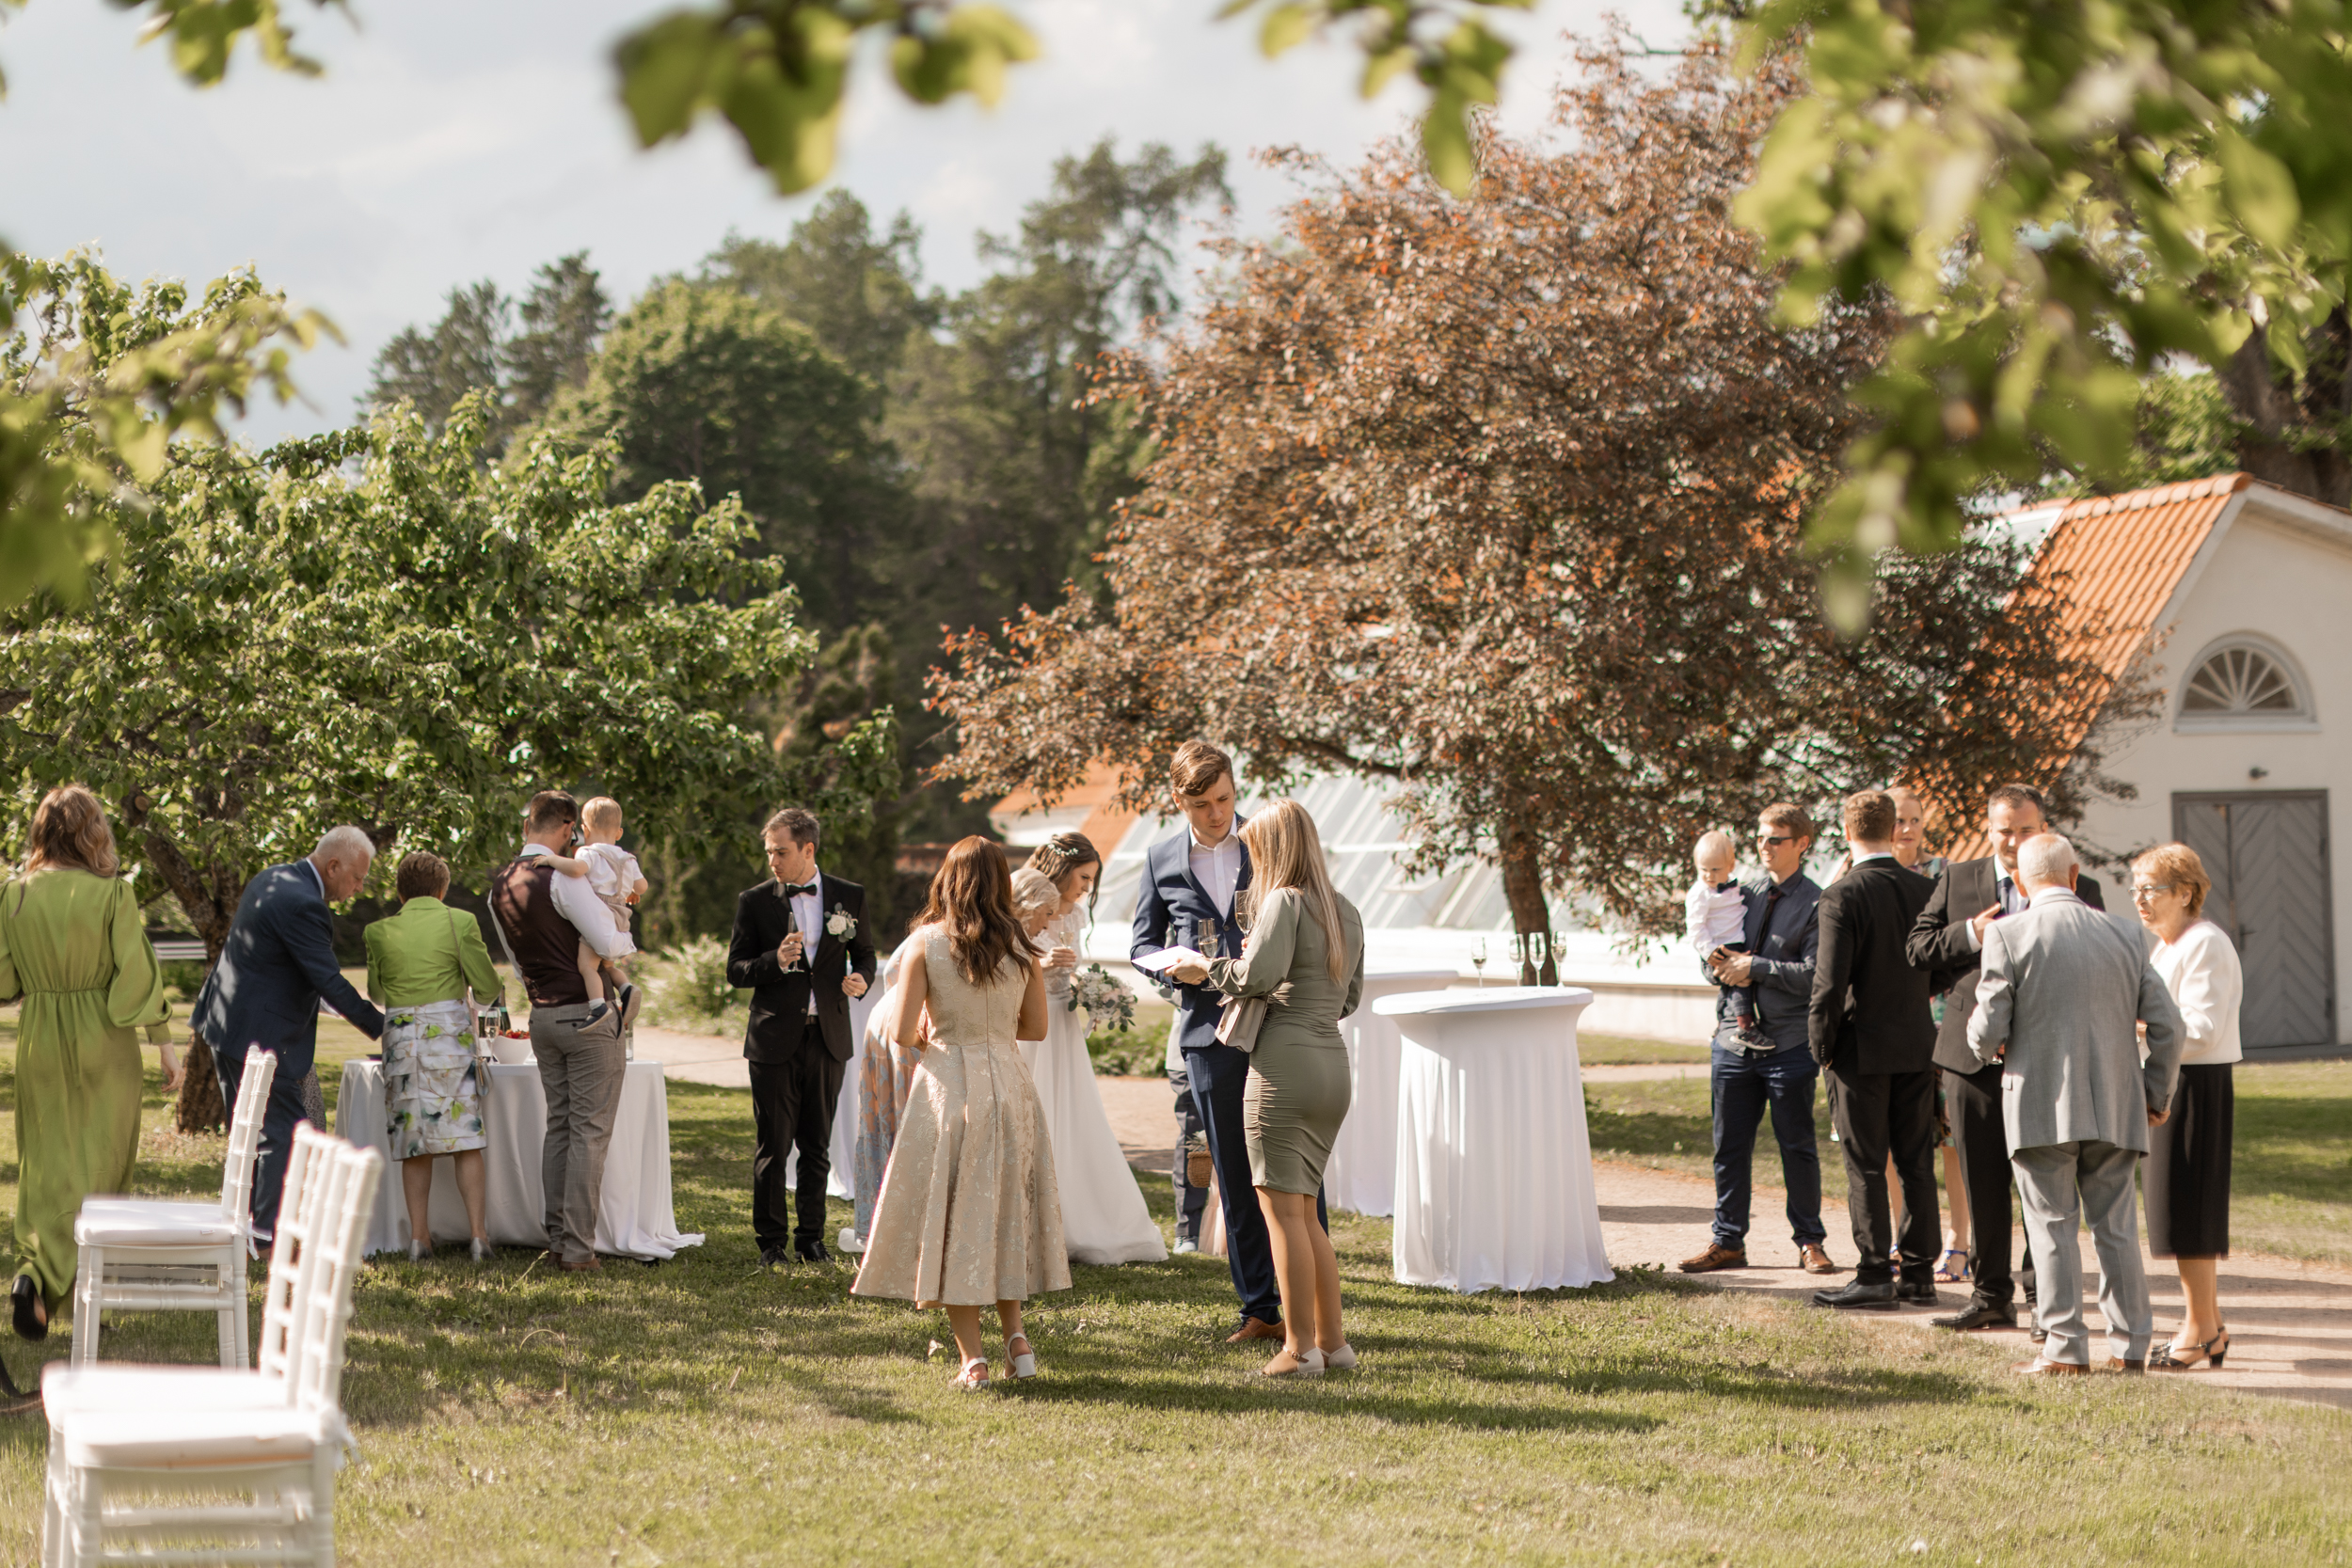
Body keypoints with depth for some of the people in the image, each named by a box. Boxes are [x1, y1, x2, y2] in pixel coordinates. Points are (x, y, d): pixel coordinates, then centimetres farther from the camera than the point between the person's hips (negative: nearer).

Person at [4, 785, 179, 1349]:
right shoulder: (113, 895, -12)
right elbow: (138, 971, -12)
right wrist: (164, 1041, -6)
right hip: (104, 1044, -3)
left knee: (46, 1165, 12)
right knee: (99, 1164, 7)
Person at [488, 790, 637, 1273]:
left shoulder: (501, 885, 10)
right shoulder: (563, 878, -16)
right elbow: (611, 945, -17)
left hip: (542, 1014, 8)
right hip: (589, 1014, -8)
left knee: (559, 1125, 14)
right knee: (590, 1131, -4)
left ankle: (556, 1238, 14)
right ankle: (578, 1248, -7)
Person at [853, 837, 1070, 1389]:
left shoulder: (926, 943, -8)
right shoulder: (1021, 945, 1)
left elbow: (902, 1032, -10)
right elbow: (1035, 1026, 8)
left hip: (948, 1086, -3)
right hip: (1009, 1083, 3)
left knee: (952, 1217, 4)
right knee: (1005, 1208, 19)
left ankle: (972, 1357, 2)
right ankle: (1015, 1334, 12)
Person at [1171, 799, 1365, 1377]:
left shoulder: (1285, 900, -8)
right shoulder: (1346, 911, 16)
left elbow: (1261, 971, -20)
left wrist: (1210, 970, -4)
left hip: (1286, 1059, -8)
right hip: (1333, 1064, 8)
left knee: (1282, 1206, -4)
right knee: (1304, 1209, 15)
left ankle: (1300, 1347, -5)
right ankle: (1332, 1339, 16)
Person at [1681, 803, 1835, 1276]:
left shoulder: (1816, 905, -5)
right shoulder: (1742, 892, 11)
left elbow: (1814, 975, -14)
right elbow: (1714, 957, 18)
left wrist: (1755, 966, -15)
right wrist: (1720, 966, -5)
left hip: (1789, 1045, -5)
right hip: (1734, 1038, 5)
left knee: (1797, 1147, 4)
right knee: (1730, 1146, 7)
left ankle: (1810, 1242, 14)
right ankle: (1728, 1241, 16)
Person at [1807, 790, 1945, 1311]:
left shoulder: (1841, 896, -14)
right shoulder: (1927, 890, 1)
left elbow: (1829, 981, -17)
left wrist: (1820, 1043, -6)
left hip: (1864, 1047, -5)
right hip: (1919, 1043, 5)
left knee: (1866, 1167, 0)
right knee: (1917, 1164, 10)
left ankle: (1875, 1275, 0)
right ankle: (1919, 1271, 14)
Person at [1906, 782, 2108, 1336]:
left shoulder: (2079, 892, 4)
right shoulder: (1957, 880, 9)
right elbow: (1918, 948, 8)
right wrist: (1969, 934, -9)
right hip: (1973, 1053, 2)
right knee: (1982, 1185, 8)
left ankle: (2043, 1291, 10)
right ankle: (1990, 1295, 18)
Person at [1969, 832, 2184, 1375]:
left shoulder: (2008, 934, -8)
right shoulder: (2123, 933, 5)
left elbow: (1988, 1030, -10)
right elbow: (2167, 1025, 5)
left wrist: (1989, 1049, 14)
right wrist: (2156, 1093, 18)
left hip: (2042, 1105, -4)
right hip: (2115, 1106, 4)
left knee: (2053, 1227, 3)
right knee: (2116, 1226, 11)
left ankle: (2065, 1349, 3)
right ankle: (2130, 1345, 14)